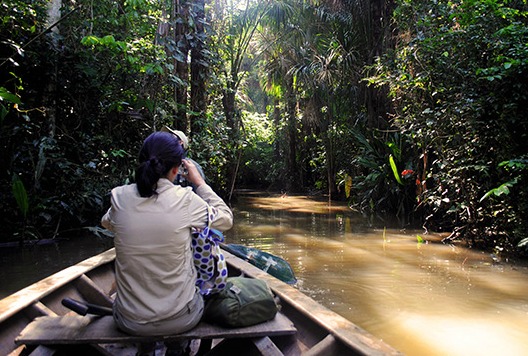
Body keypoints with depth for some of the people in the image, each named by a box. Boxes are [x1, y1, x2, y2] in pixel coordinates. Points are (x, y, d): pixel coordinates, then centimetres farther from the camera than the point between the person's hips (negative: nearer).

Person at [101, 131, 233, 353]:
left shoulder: (119, 197, -10)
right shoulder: (185, 199, -18)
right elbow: (226, 220, 0)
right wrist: (199, 182, 5)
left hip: (130, 322, 2)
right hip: (181, 320, -2)